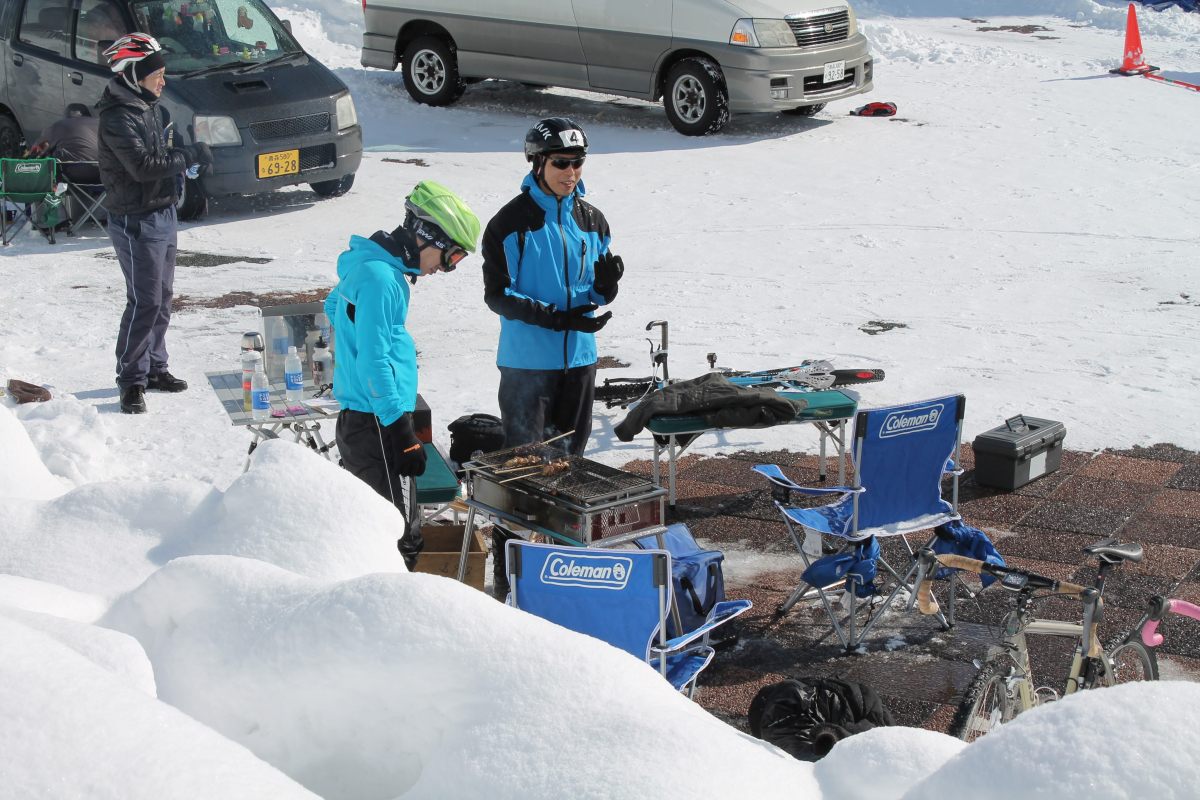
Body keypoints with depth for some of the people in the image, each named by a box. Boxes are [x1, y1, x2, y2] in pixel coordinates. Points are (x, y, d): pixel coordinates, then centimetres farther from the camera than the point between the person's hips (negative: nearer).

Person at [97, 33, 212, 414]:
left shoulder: (150, 106, 11)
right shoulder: (117, 118, -19)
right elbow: (143, 165, -27)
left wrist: (190, 153, 3)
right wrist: (191, 155, -19)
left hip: (162, 214, 9)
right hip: (136, 221, -9)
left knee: (162, 297, 15)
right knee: (145, 302, -8)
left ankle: (154, 367, 26)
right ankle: (132, 380, 1)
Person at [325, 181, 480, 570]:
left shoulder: (371, 266, 13)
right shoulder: (379, 278, -18)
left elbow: (333, 307, 33)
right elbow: (374, 362, -21)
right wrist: (403, 435, -20)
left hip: (363, 418, 10)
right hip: (374, 425, -10)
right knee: (392, 542, -12)